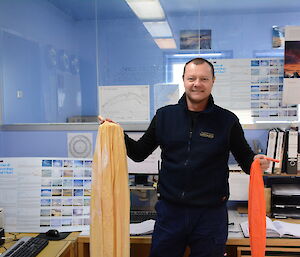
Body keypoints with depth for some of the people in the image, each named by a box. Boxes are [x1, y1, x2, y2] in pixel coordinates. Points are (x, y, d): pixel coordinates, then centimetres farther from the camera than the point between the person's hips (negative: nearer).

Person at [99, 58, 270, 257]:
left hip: (211, 213, -1)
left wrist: (257, 162, -18)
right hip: (169, 210, 2)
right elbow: (139, 153, 8)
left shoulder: (227, 120, -3)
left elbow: (245, 158, 5)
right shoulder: (164, 116, 2)